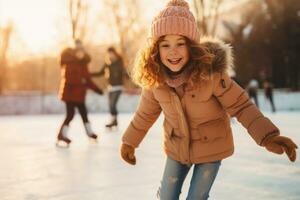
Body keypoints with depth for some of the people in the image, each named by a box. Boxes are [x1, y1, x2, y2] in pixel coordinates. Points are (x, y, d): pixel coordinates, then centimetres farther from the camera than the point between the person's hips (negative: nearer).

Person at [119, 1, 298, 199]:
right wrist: (130, 142, 11)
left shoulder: (210, 72, -29)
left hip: (211, 147, -3)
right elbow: (146, 113, 1)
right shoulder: (155, 78, -17)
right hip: (177, 147, 3)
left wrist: (268, 136, -35)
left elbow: (240, 105, -22)